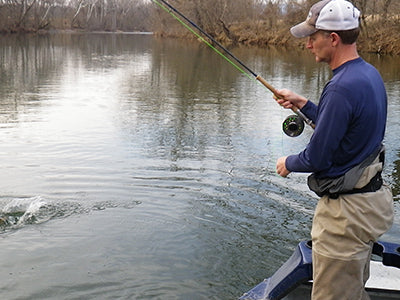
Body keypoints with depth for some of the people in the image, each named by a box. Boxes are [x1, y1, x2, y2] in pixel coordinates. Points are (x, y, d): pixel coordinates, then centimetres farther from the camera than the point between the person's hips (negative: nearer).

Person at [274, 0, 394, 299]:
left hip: (346, 212, -10)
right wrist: (303, 103, 12)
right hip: (371, 199, 10)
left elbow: (316, 158, -22)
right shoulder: (370, 74, 5)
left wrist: (288, 163, -2)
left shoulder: (342, 88, -26)